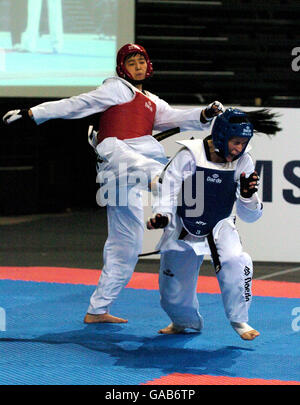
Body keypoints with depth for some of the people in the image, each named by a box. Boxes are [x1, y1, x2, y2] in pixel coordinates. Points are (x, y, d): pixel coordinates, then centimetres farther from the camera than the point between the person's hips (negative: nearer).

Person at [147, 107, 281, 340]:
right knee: (173, 291, 7)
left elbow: (250, 216, -9)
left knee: (236, 262, -28)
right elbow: (168, 185, -13)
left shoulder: (243, 162, -11)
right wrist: (162, 216, -28)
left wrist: (248, 195, -29)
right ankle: (184, 320, 41)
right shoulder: (190, 155, -20)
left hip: (220, 227, 1)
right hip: (184, 228, -1)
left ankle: (239, 320, -8)